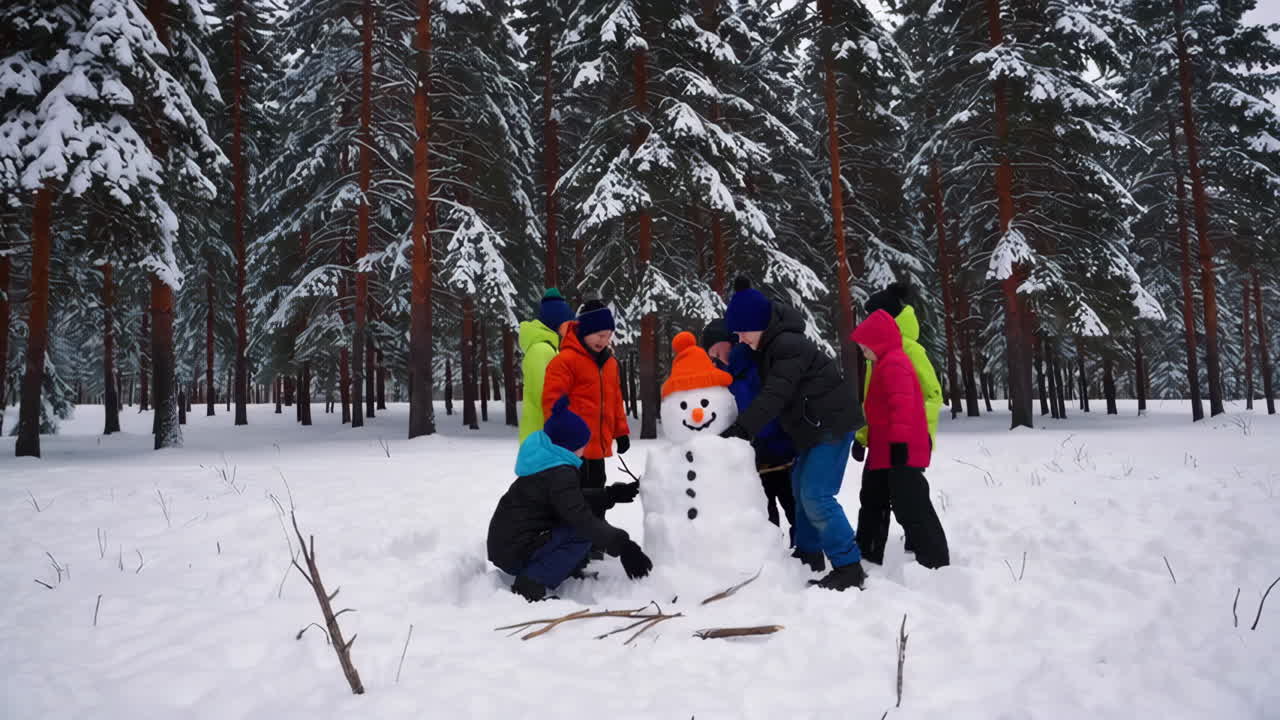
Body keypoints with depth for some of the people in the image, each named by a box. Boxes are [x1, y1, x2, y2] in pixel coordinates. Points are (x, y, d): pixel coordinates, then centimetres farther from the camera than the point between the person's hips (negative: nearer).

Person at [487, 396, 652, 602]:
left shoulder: (545, 462, 11)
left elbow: (574, 499, 21)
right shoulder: (559, 473, -20)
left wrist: (610, 495, 15)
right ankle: (530, 585, -17)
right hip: (514, 553, -10)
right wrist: (621, 545, -28)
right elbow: (581, 518, -28)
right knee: (583, 532, -16)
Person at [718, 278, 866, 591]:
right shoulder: (771, 345, 6)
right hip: (814, 427, 11)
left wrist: (741, 429, -37)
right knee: (801, 490, 17)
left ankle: (849, 567, -8)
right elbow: (771, 393, 13)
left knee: (816, 496, -14)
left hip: (833, 424, -11)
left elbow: (774, 396, -33)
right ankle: (809, 556, 30)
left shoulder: (789, 346, -25)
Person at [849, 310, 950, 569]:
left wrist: (899, 442, -28)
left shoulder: (893, 363, -16)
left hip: (900, 451, -11)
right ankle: (868, 555, 32)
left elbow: (902, 405, -26)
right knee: (873, 503, 20)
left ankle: (935, 563, -5)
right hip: (884, 453, 11)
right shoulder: (888, 363, 18)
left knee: (912, 509, -9)